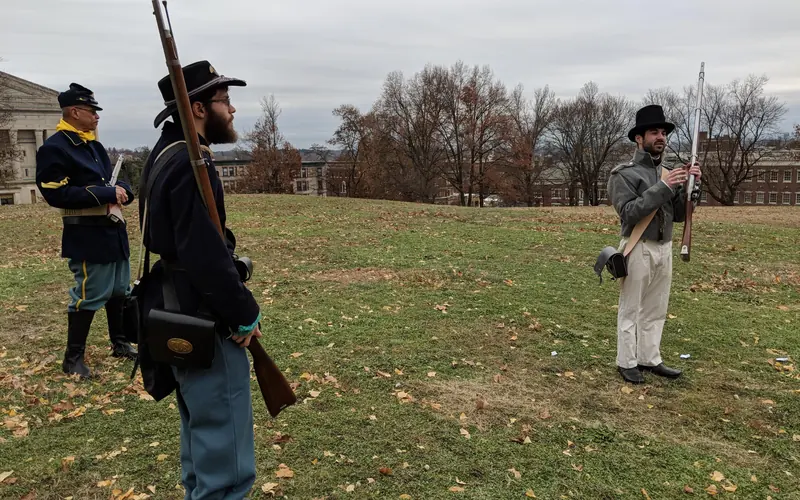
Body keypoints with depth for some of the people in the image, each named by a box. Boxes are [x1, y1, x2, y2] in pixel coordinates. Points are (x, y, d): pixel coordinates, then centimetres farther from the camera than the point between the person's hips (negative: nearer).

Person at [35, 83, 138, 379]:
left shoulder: (94, 145, 15)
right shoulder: (54, 148, -13)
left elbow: (113, 181, 21)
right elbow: (56, 194, -20)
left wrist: (121, 191, -4)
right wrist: (106, 193, -22)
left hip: (113, 230, 9)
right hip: (87, 236, -9)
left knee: (119, 291, 16)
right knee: (89, 296, -3)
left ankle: (120, 344, 31)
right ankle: (73, 358, 12)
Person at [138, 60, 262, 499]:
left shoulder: (167, 153, 12)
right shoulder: (190, 164, -21)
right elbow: (206, 256, -28)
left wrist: (238, 306, 11)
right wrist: (245, 312, -14)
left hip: (182, 317, 11)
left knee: (202, 440, 26)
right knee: (226, 462, 0)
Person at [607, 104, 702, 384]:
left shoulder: (668, 173, 11)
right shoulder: (624, 174, -9)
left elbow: (679, 215, 10)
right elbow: (629, 213, -20)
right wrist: (663, 187, -23)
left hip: (664, 249, 7)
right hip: (639, 250, -7)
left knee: (656, 310, 13)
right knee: (631, 310, 2)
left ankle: (650, 359, 24)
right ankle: (627, 362, 12)